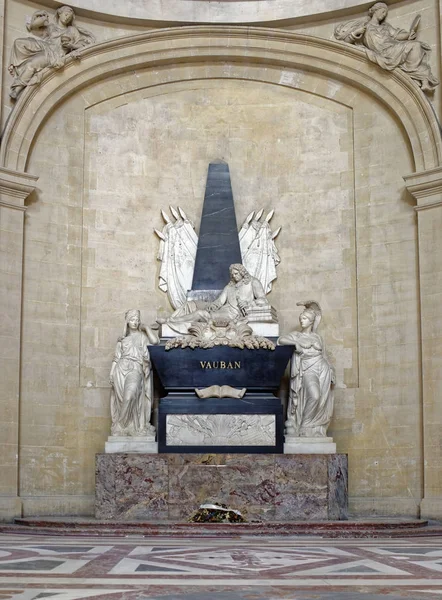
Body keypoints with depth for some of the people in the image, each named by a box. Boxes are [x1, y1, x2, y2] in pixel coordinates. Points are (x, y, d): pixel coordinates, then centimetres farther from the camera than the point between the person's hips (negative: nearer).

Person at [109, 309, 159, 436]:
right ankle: (124, 426, -1)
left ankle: (121, 426, -17)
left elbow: (155, 341, -6)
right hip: (121, 368, 3)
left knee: (130, 396, -26)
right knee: (121, 398, -8)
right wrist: (111, 373, 5)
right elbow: (116, 357, 17)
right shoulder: (122, 339, 20)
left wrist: (146, 327, 8)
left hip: (135, 369, -3)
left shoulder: (142, 336, 15)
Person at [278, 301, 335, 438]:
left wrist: (331, 375, 12)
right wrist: (296, 342, -8)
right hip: (307, 369, -4)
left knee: (322, 402, -7)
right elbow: (281, 340, -2)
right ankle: (304, 427, -17)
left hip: (322, 370, 4)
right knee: (314, 395, -28)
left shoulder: (317, 338, 21)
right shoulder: (296, 335, 14)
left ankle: (316, 431, 1)